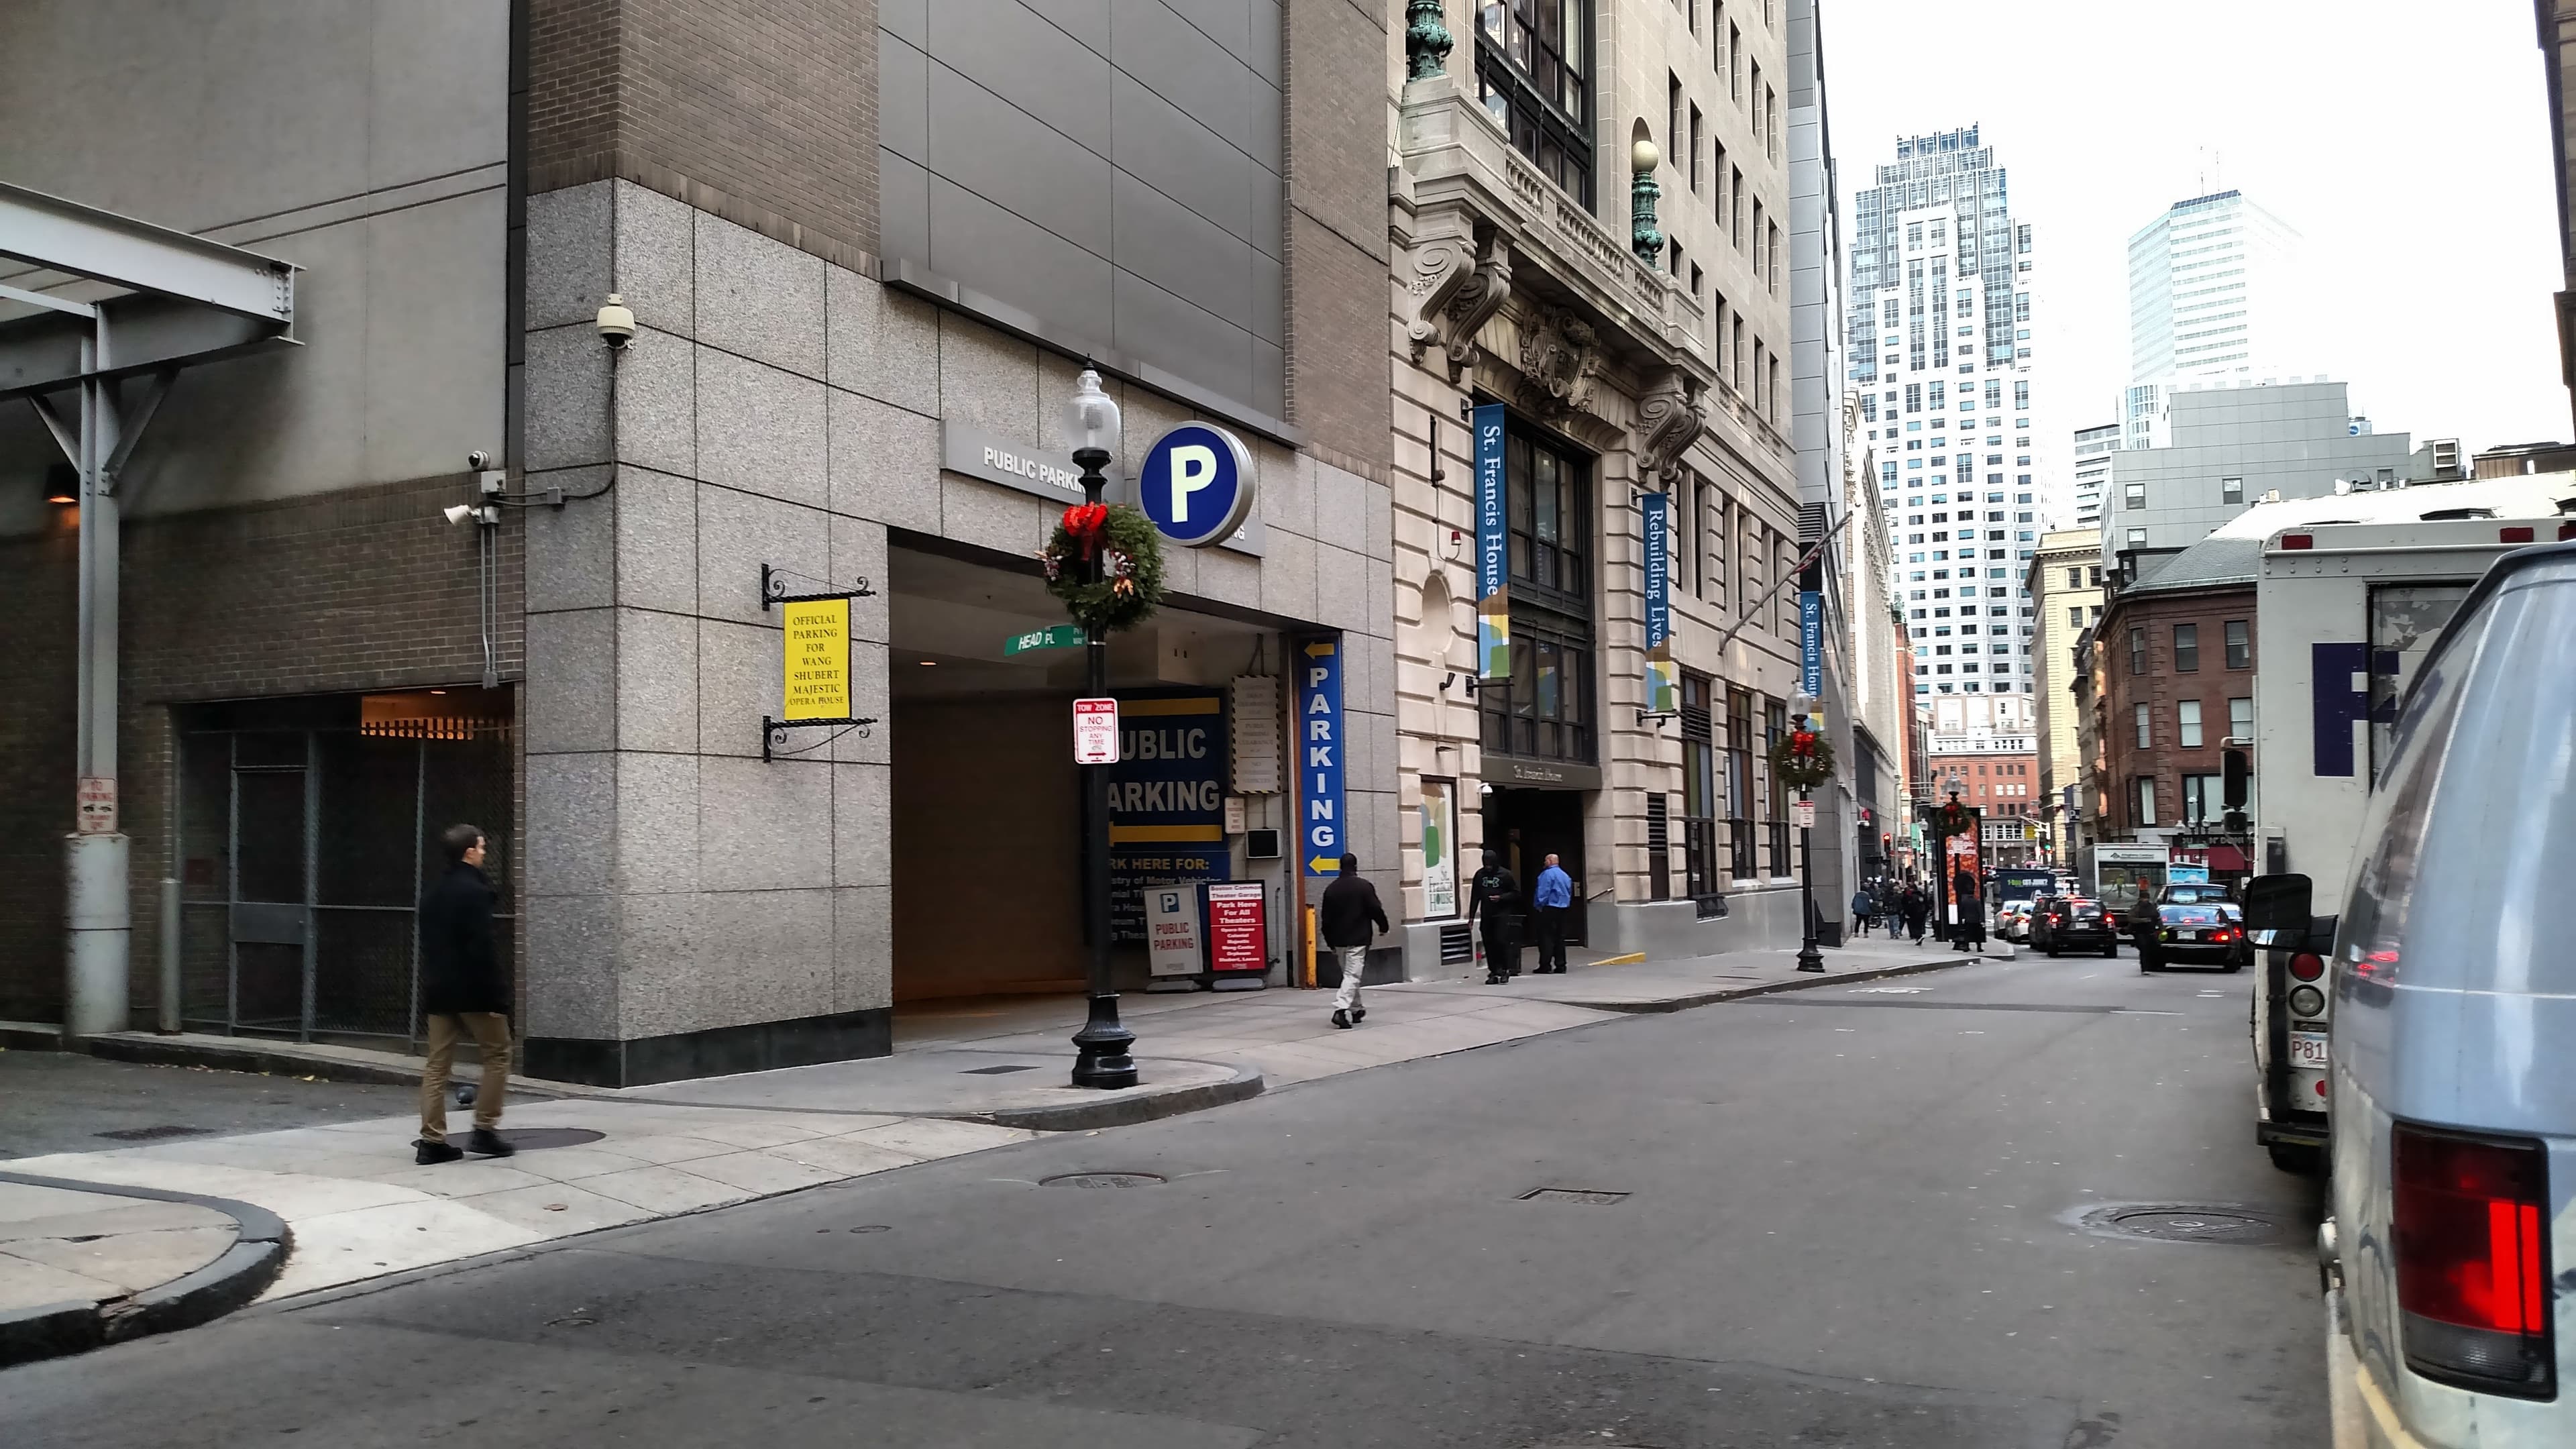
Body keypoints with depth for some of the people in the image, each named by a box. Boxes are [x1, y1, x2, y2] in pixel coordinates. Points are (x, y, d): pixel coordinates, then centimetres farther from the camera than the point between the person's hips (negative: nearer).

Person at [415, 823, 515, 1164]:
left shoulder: (433, 894, 14)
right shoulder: (475, 891, -14)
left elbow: (428, 946, 17)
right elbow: (482, 949, -19)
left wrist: (431, 988, 22)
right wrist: (497, 993, -17)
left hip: (438, 990, 8)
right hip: (472, 990, -8)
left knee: (437, 1063, 6)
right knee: (498, 1054, 6)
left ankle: (432, 1141, 4)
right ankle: (484, 1132, 3)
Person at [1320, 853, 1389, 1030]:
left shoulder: (1331, 889, 5)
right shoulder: (1364, 886, -9)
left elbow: (1326, 919, 8)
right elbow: (1376, 909, -8)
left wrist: (1330, 942, 16)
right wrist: (1383, 926, 10)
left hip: (1339, 940, 5)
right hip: (1358, 940, -5)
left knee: (1350, 975, 18)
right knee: (1352, 975, -8)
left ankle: (1357, 1010, 27)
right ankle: (1341, 1010, -23)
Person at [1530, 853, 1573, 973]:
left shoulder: (1547, 874, -11)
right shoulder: (1566, 876, 14)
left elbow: (1543, 892, -16)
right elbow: (1569, 892, 18)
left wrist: (1539, 906, -9)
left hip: (1549, 909, -8)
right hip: (1563, 909, 8)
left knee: (1546, 937, -5)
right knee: (1560, 937, 10)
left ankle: (1545, 966, -7)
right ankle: (1560, 965, 10)